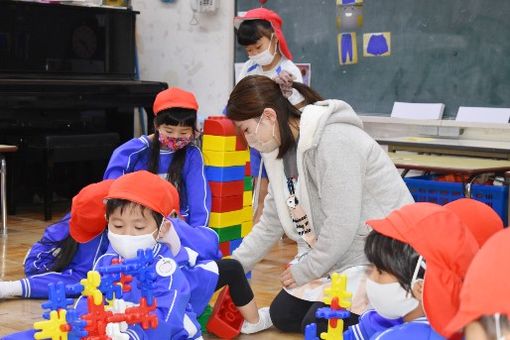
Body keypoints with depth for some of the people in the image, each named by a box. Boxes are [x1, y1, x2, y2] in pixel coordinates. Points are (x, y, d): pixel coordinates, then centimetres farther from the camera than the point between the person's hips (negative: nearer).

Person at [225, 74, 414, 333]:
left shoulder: (333, 141, -26)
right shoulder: (282, 149, 4)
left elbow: (342, 224, -27)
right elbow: (271, 223, 12)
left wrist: (305, 270, -15)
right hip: (333, 255, 9)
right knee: (282, 316, 9)